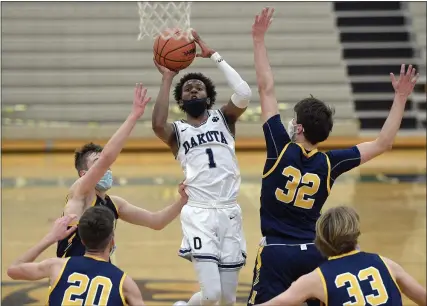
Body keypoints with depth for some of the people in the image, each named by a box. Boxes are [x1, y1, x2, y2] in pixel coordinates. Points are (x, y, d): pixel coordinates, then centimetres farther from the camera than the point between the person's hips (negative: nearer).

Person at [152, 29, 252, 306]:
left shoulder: (223, 118, 11)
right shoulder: (177, 131, 7)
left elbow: (244, 94, -11)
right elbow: (158, 125, -19)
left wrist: (214, 56, -7)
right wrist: (167, 78, -12)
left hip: (230, 213, 2)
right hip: (199, 214, -2)